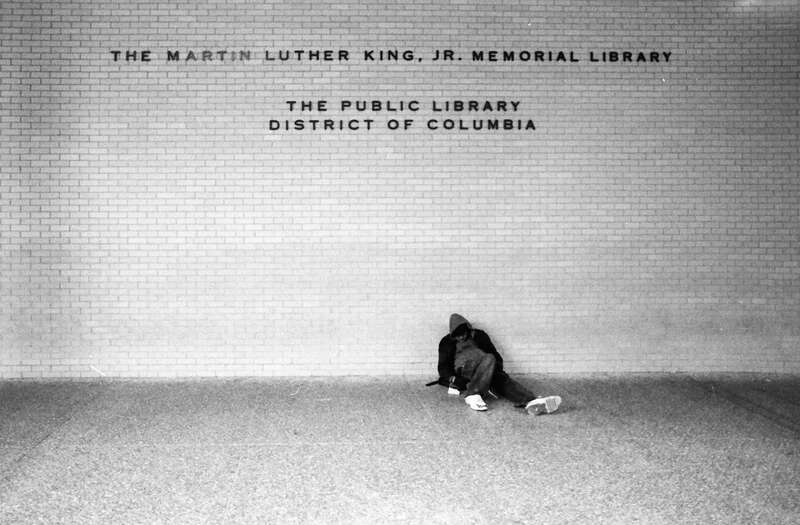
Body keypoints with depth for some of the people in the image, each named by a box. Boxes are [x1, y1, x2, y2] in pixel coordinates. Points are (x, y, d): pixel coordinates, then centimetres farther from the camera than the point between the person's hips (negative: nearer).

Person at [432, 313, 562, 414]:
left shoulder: (479, 335, 23)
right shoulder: (447, 342, 17)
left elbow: (496, 355, 19)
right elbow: (443, 367, 12)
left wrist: (498, 371, -2)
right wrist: (453, 379, -9)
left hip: (484, 372, 3)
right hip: (463, 370, -3)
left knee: (502, 379, -32)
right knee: (489, 358, -33)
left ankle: (530, 402, -59)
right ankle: (472, 395, -49)